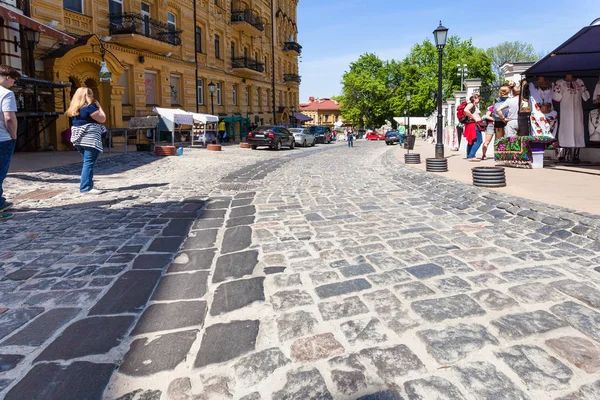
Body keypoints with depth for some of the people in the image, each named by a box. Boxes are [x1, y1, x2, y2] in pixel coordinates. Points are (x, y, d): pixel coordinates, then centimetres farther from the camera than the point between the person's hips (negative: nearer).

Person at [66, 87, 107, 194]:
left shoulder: (76, 109, 14)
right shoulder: (89, 107, -12)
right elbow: (103, 119, -10)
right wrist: (99, 106, 2)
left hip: (79, 139, 9)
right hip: (90, 139, -9)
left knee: (87, 163, 17)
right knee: (89, 163, -9)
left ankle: (88, 185, 21)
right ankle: (86, 187, -12)